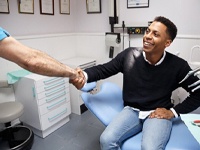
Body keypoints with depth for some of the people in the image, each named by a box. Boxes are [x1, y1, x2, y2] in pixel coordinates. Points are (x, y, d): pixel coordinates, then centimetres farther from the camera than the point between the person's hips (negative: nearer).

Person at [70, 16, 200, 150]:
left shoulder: (178, 66, -9)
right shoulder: (129, 55, -6)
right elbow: (103, 69, 0)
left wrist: (174, 112, -5)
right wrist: (84, 75, -21)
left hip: (158, 114, -1)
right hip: (131, 110, 2)